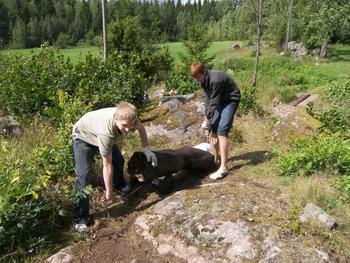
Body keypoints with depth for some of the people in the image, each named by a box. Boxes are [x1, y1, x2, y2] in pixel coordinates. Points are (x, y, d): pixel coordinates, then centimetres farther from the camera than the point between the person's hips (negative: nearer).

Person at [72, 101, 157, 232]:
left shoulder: (126, 117, -29)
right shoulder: (106, 133, -45)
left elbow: (141, 128, -3)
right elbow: (107, 165, -34)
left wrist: (146, 149, -11)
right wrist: (109, 191, -23)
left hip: (98, 133, 7)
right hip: (83, 137, -6)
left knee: (119, 160, 9)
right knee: (84, 173, -17)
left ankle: (119, 184, 42)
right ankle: (80, 218, -7)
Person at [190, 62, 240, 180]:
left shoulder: (216, 80, -31)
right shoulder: (204, 80, -4)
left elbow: (214, 102, -25)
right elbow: (208, 98, 2)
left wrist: (207, 119, -16)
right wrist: (207, 117, -3)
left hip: (231, 100, -9)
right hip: (220, 101, 9)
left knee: (221, 131, -18)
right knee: (213, 127, 9)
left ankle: (223, 168, -17)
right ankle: (214, 158, 25)